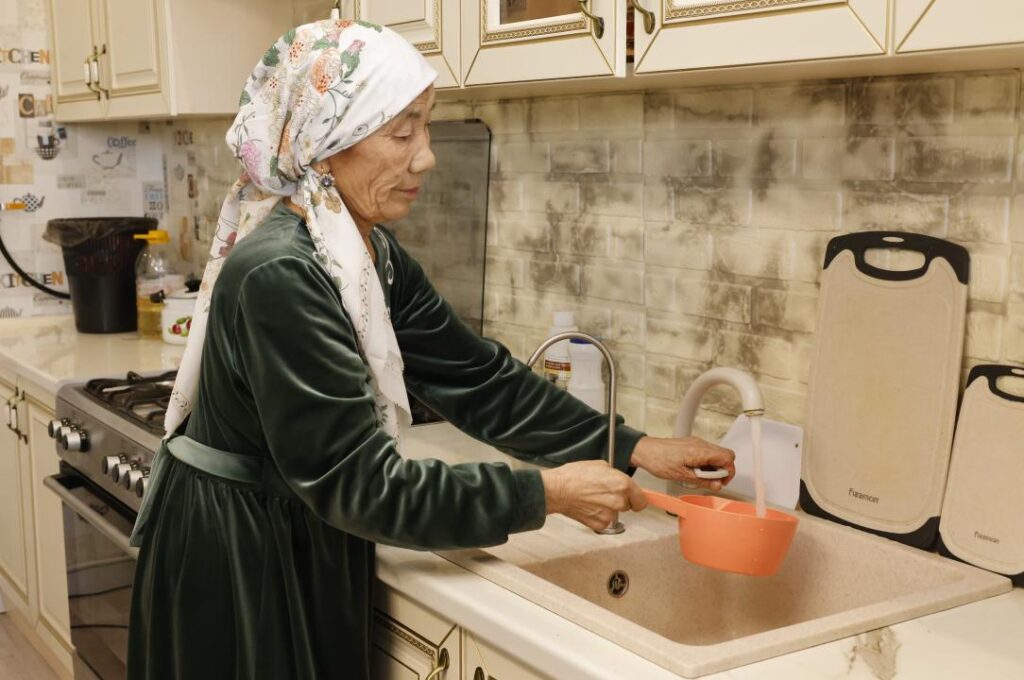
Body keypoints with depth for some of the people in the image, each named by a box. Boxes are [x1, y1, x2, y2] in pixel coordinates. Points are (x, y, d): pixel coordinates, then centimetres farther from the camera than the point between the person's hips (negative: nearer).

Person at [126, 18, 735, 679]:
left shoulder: (371, 253, 0)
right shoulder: (278, 276, -28)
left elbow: (476, 376, 0)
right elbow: (360, 482, -27)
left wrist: (634, 448, -6)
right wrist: (546, 494, -23)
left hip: (302, 542, 8)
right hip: (235, 564, -8)